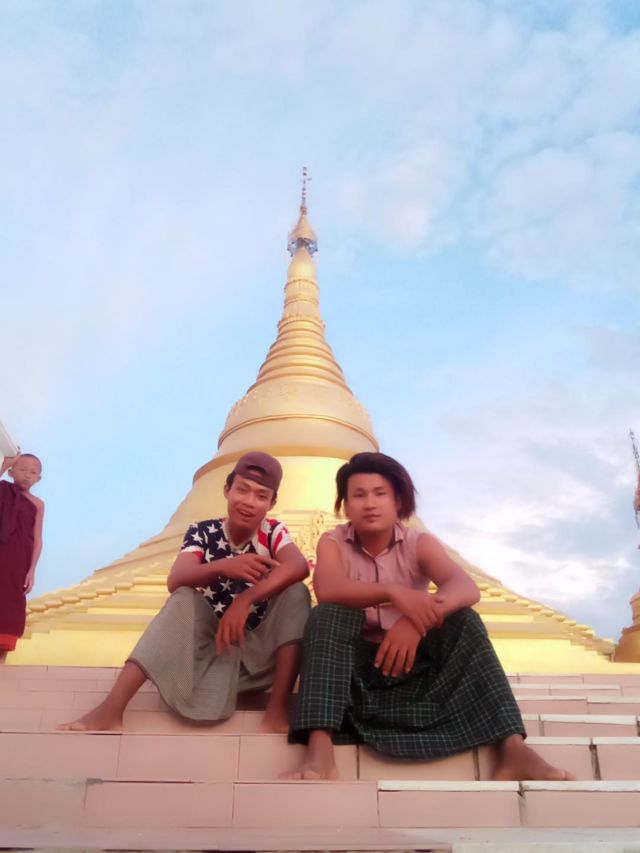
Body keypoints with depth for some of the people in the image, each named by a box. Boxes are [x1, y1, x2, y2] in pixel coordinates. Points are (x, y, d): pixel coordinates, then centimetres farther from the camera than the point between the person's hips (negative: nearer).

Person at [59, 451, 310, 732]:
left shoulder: (273, 532, -8)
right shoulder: (202, 532, -7)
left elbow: (299, 568, -30)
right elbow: (175, 581, -25)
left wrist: (245, 599, -40)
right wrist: (222, 567, -44)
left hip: (262, 646, 0)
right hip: (216, 641, 0)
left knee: (296, 592, -24)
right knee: (184, 598, -27)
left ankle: (277, 708, -28)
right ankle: (112, 706, -34)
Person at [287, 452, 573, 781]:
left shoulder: (420, 544, -5)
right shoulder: (332, 542, -7)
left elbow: (467, 588, -25)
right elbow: (327, 590, -30)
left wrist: (416, 619, -44)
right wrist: (394, 592, -46)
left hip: (413, 659, 1)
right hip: (355, 661, -1)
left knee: (463, 620, -24)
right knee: (326, 616, -31)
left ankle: (512, 747, -33)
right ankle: (320, 748, -45)